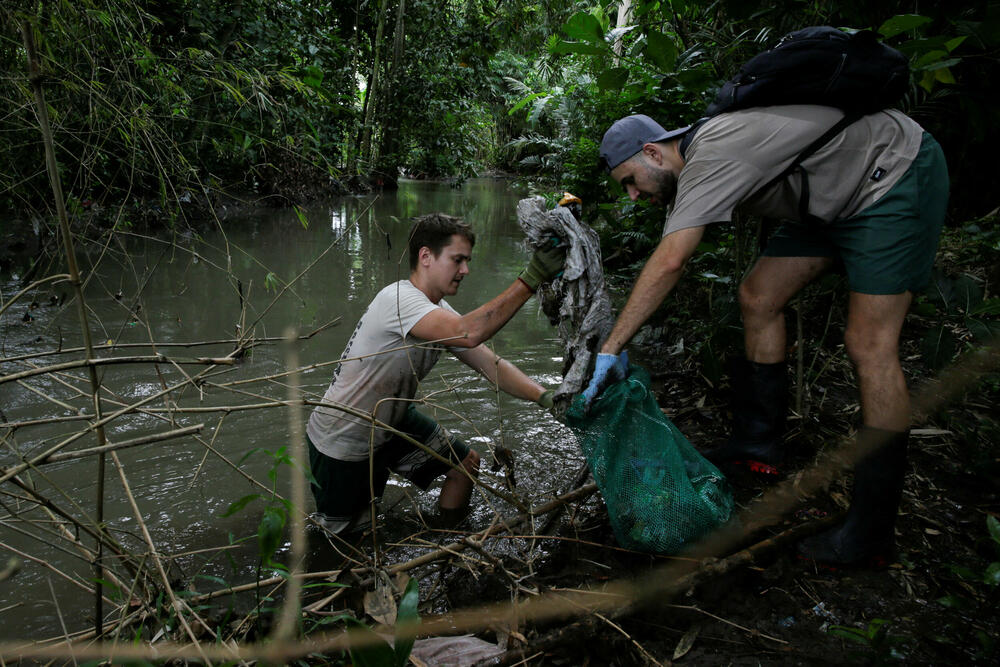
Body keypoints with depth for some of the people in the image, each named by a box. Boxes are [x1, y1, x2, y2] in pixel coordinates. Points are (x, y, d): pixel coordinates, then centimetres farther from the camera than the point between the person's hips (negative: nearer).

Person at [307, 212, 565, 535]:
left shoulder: (441, 313, -4)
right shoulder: (398, 299, -32)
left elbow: (492, 364, -8)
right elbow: (468, 333, -47)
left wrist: (546, 396, -23)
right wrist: (531, 278, -47)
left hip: (391, 420, 8)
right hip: (341, 440, -8)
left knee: (466, 464, 7)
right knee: (346, 530, 7)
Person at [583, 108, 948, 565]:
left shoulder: (711, 157, -26)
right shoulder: (697, 160, 3)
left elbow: (669, 262, -38)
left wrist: (611, 348, -35)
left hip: (897, 174, -10)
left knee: (870, 345, -14)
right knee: (758, 297, 4)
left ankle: (871, 532, -6)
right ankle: (758, 441, 17)